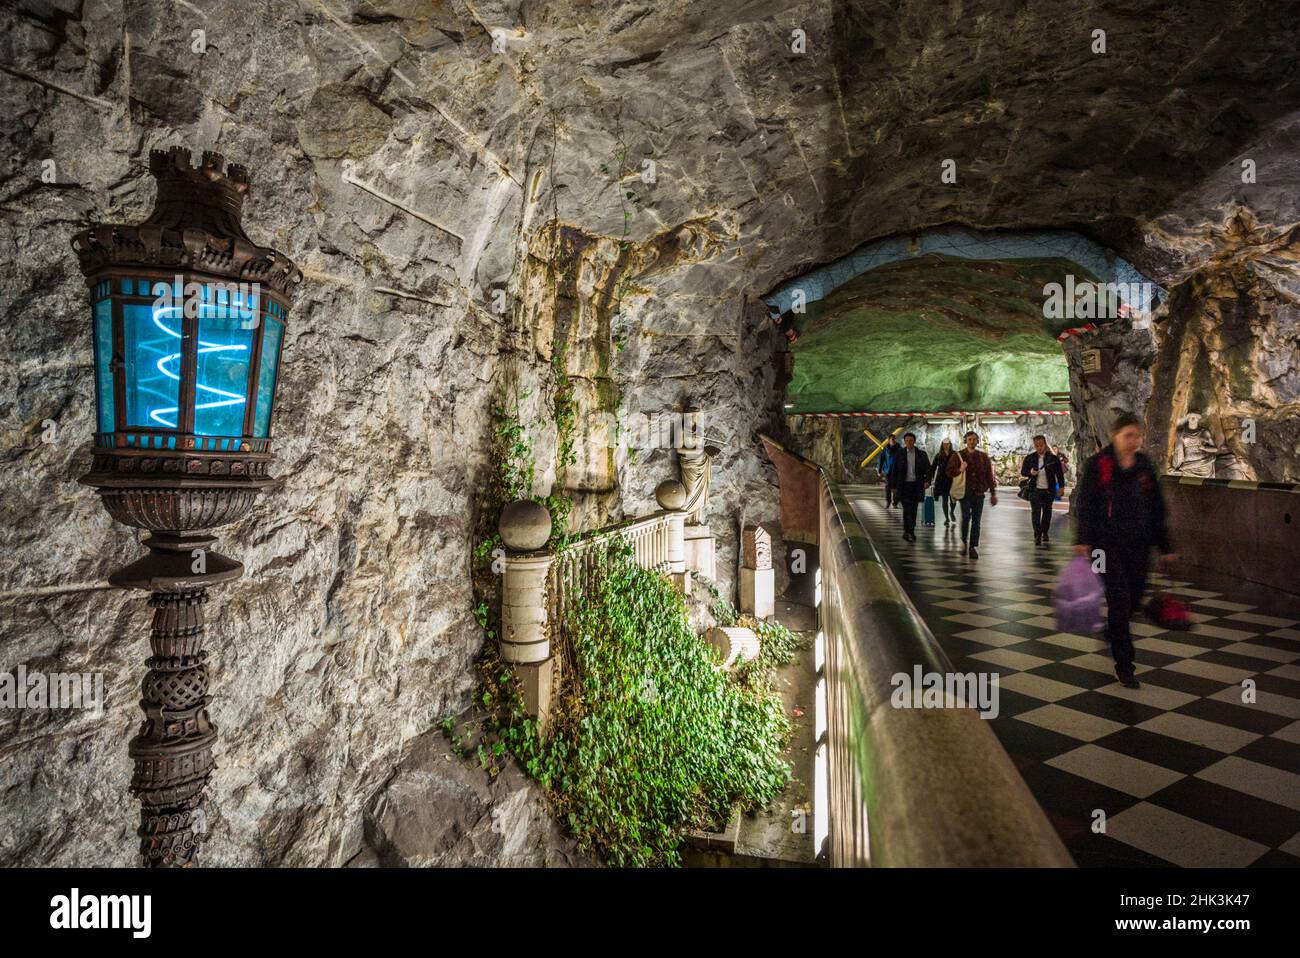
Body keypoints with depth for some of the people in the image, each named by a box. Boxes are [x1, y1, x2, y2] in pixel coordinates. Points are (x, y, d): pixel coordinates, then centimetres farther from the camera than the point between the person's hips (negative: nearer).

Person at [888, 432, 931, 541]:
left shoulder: (921, 454, 6)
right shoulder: (900, 454, 3)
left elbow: (928, 468, 3)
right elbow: (894, 471, 6)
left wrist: (927, 481, -13)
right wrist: (894, 486, 2)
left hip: (916, 485, 2)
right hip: (904, 485, -2)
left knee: (914, 509, 8)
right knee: (907, 508, -11)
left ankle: (911, 532, 17)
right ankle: (907, 531, -9)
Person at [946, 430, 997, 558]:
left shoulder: (983, 457, 10)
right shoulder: (958, 456, 5)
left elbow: (989, 476, 12)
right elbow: (950, 472, 3)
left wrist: (993, 493, 8)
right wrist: (959, 470, -18)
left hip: (979, 493, 2)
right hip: (964, 492, -2)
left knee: (976, 521, 1)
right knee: (966, 516, -13)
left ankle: (973, 547, 7)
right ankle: (964, 541, 9)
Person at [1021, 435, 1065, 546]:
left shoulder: (1053, 458, 1)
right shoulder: (1030, 458, 3)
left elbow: (1059, 474, 5)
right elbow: (1023, 471, 7)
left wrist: (1061, 487, -1)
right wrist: (1030, 472, -14)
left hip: (1049, 490, 0)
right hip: (1035, 490, 0)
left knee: (1047, 512, 9)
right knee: (1035, 512, -6)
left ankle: (1045, 533, 23)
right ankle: (1037, 535, -5)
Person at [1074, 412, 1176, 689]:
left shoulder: (1145, 466, 9)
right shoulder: (1097, 465, -5)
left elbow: (1156, 508, 14)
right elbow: (1084, 503, -9)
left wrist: (1165, 546, 12)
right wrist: (1083, 539, -19)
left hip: (1139, 544, 5)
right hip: (1108, 543, -5)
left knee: (1134, 601, 9)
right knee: (1120, 599, -9)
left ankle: (1111, 630, 42)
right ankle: (1124, 666, -1)